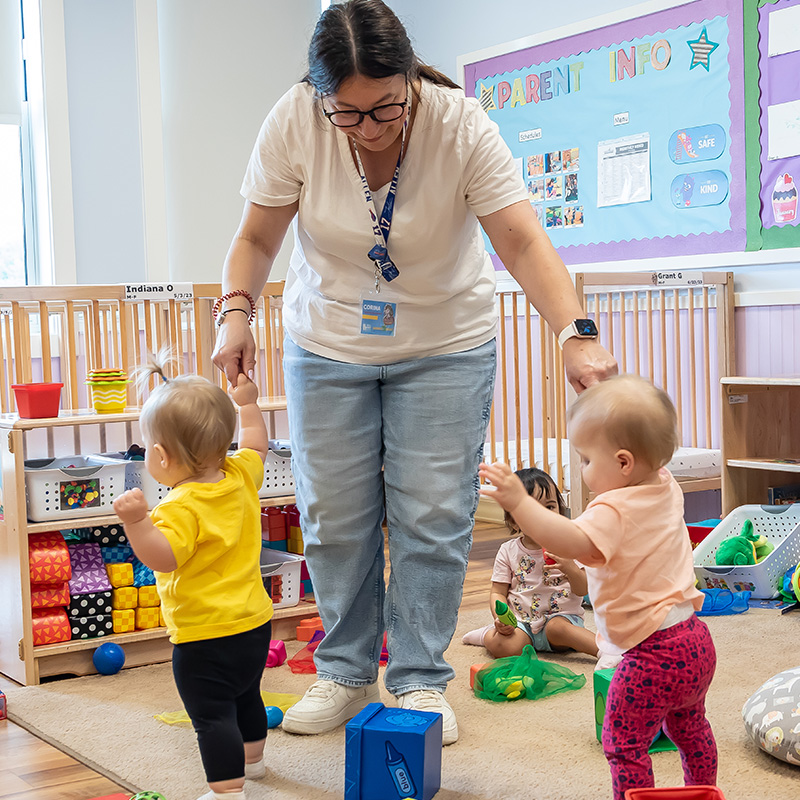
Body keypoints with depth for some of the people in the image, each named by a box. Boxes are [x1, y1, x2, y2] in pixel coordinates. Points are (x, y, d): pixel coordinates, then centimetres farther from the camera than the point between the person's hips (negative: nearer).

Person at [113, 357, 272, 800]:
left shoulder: (182, 507, -26)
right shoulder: (240, 480, -1)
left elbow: (162, 558, -36)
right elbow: (256, 445, 19)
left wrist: (137, 522, -46)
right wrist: (247, 404, 29)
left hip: (206, 638, -10)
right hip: (255, 625, 10)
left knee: (212, 716, -4)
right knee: (246, 698, 30)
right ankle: (251, 759, 50)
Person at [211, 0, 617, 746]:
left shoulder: (459, 122, -22)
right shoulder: (292, 123, -17)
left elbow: (522, 241, -28)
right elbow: (256, 238, -8)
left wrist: (576, 336, -41)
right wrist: (235, 309, -26)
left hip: (444, 344, -1)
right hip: (327, 342, 2)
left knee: (432, 516, -3)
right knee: (334, 516, 5)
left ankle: (419, 679, 14)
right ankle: (344, 672, 23)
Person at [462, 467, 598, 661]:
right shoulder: (508, 551, 3)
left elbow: (582, 590, -3)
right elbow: (498, 592, 6)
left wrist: (571, 568, -26)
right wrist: (501, 617, -16)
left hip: (561, 616, -1)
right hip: (521, 621, 1)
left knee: (557, 628, -36)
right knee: (501, 646, -29)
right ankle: (488, 634, 1)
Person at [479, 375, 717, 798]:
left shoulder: (613, 510, -25)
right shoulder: (666, 489, 2)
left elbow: (576, 543, -44)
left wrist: (519, 502, -49)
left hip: (654, 654, -10)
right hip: (696, 641, 10)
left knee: (624, 744, 4)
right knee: (689, 728, 31)